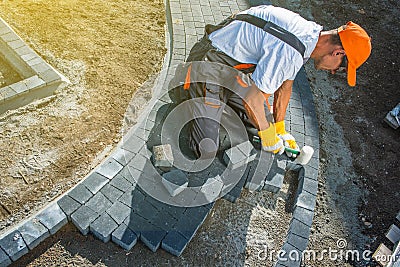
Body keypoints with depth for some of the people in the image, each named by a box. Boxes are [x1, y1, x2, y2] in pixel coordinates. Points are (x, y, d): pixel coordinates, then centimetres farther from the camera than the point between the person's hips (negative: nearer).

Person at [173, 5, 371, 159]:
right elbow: (253, 96, -26)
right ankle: (185, 92, 12)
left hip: (236, 71, 9)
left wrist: (280, 129, 14)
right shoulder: (290, 51, -30)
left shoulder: (312, 32, 3)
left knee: (265, 123, 7)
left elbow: (284, 85, 10)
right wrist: (268, 136, -10)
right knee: (207, 150, -10)